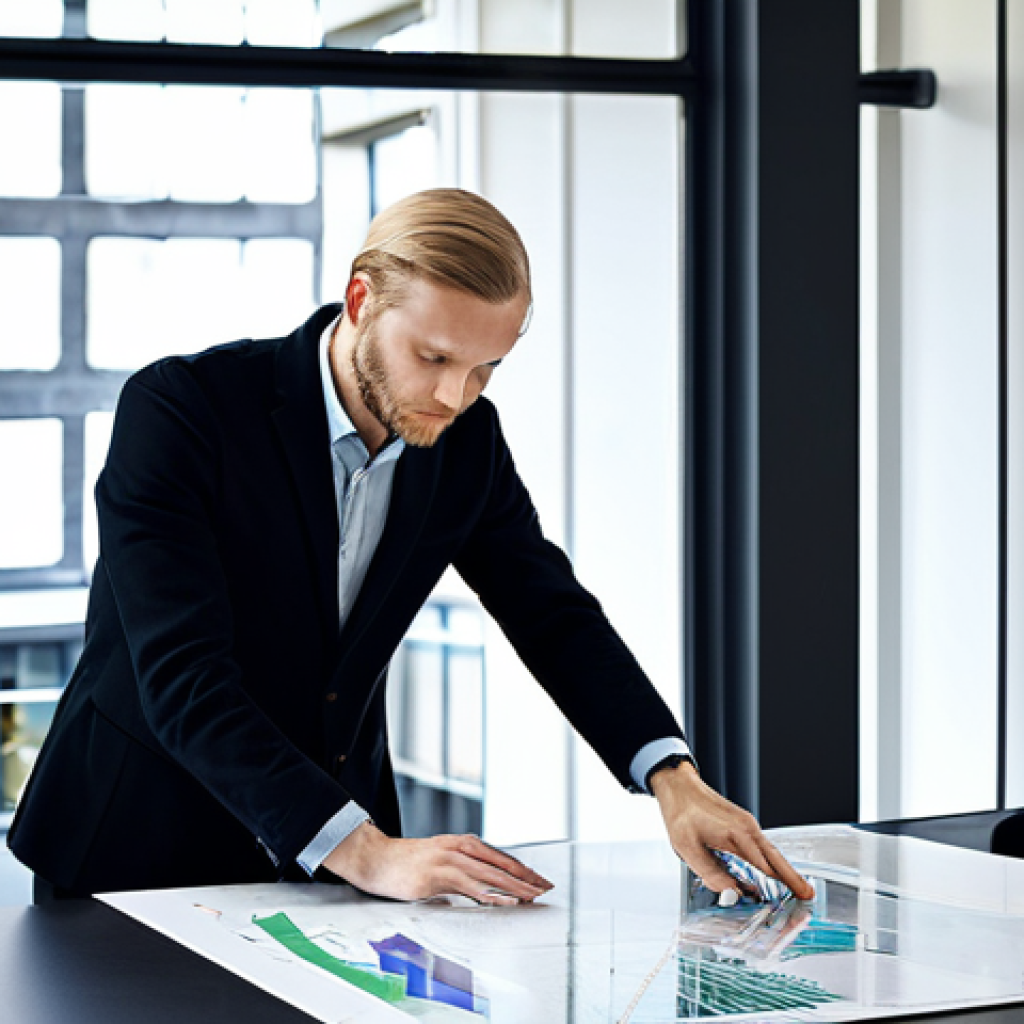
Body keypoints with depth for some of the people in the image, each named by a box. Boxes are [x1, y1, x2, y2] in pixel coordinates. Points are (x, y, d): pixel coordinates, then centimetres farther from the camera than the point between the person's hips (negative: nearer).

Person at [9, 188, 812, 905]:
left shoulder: (467, 439, -2)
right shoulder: (180, 408, -20)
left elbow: (553, 613, 6)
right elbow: (182, 678, -27)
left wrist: (674, 779, -12)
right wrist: (365, 851, -35)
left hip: (338, 851, 4)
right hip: (146, 847, -4)